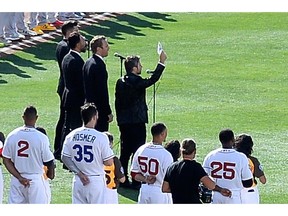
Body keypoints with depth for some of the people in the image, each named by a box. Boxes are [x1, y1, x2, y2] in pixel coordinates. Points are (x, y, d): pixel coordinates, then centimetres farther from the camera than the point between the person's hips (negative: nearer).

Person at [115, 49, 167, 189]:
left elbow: (117, 102, 12)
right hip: (137, 122, -7)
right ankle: (137, 180, 1)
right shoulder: (136, 82, -17)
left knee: (125, 151, 12)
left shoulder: (120, 82, 7)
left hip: (123, 122, 7)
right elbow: (152, 79, -18)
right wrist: (161, 63, -15)